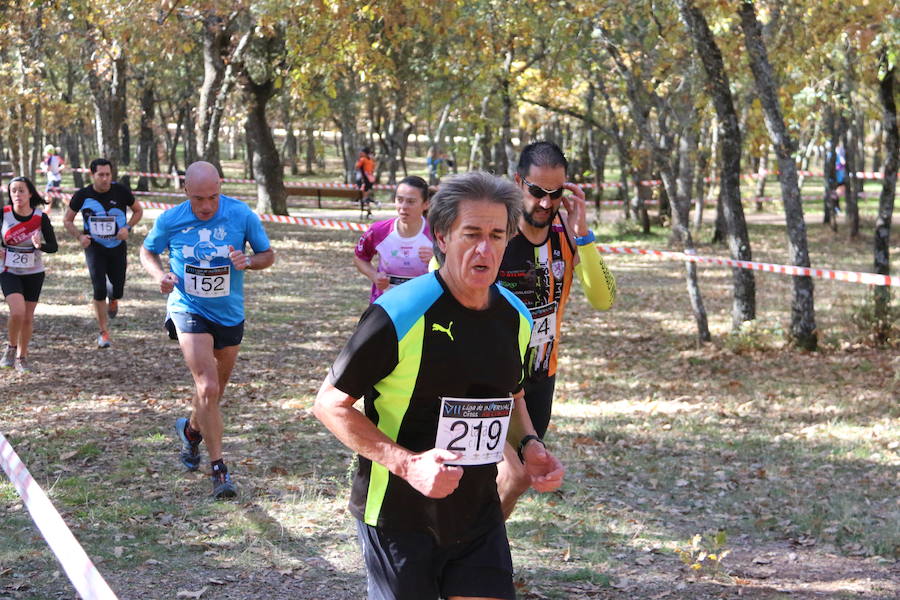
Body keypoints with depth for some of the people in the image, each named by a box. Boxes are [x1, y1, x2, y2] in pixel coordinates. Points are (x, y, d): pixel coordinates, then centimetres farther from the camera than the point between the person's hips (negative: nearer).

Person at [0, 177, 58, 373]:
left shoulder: (41, 218, -11)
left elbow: (54, 246, -8)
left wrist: (40, 245, -28)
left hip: (34, 273, 1)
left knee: (28, 317, 6)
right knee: (17, 312, -20)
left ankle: (21, 357, 24)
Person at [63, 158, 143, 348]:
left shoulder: (121, 191, -7)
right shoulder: (82, 195, -7)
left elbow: (138, 211, 8)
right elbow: (67, 220, 6)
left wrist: (127, 228, -10)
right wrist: (79, 236, -13)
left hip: (118, 247, 1)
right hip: (94, 248, -1)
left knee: (117, 291, 2)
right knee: (99, 291, -12)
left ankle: (113, 300, 42)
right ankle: (103, 332, 1)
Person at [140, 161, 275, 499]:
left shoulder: (241, 215, -10)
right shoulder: (170, 221, -10)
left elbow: (268, 254, 1)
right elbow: (148, 251, 8)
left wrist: (248, 261, -21)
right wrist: (159, 274, -13)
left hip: (230, 314, 3)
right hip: (188, 310, -3)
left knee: (215, 388, 18)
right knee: (208, 388, -17)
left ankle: (192, 430, 50)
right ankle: (218, 469, -10)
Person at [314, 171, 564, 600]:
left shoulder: (516, 318, 3)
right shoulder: (399, 315, -18)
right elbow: (329, 404, -13)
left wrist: (528, 445, 0)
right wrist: (407, 464, -24)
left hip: (478, 515, 5)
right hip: (397, 517, -5)